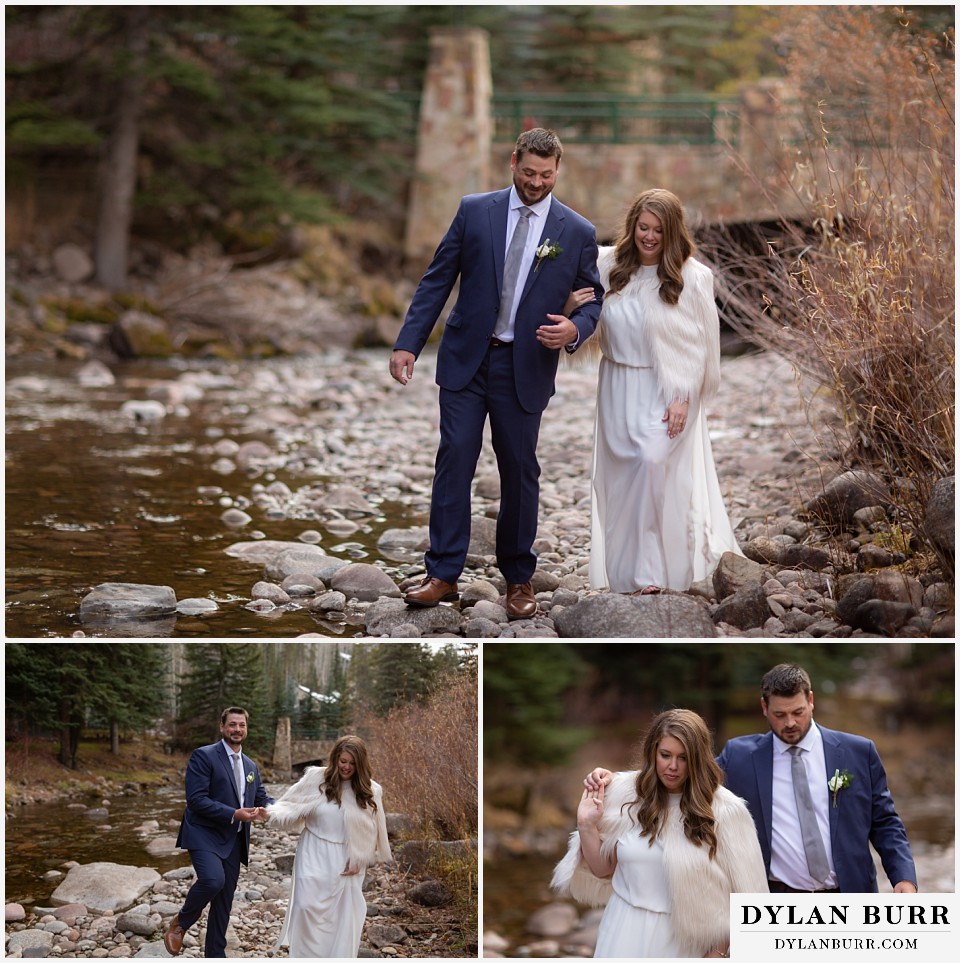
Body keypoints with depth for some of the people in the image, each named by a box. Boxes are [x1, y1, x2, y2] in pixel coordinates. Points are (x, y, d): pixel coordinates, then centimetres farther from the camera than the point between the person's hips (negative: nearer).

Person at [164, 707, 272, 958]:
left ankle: (215, 954, 20)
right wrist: (234, 814, -21)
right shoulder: (203, 756, -8)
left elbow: (262, 800, 14)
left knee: (224, 900, 9)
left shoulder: (250, 766, 15)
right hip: (205, 834, -7)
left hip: (233, 840, 7)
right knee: (213, 880, -29)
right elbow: (196, 799, -16)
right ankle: (180, 923, -3)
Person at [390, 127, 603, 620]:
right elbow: (437, 279, 2)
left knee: (520, 472, 6)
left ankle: (518, 579, 19)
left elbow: (592, 299, 8)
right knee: (453, 462, -4)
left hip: (525, 367, 0)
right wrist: (408, 342, -5)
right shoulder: (474, 210, 1)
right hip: (466, 358, 0)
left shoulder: (578, 232, 1)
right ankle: (443, 575, 1)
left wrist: (575, 329, -15)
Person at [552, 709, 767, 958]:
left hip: (685, 940, -2)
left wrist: (719, 952, -5)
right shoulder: (625, 794, -4)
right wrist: (587, 827, -8)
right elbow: (604, 870, 6)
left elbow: (741, 890, -5)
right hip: (627, 932, 2)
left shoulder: (723, 809, -12)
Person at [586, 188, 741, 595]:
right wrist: (575, 302, -8)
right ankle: (625, 571, 15)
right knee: (621, 475, 6)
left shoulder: (692, 278, -10)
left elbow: (698, 345, -6)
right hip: (618, 389, 4)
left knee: (654, 464, -17)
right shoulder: (608, 265, 1)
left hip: (665, 393, -4)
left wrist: (683, 398, -11)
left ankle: (652, 572, -10)